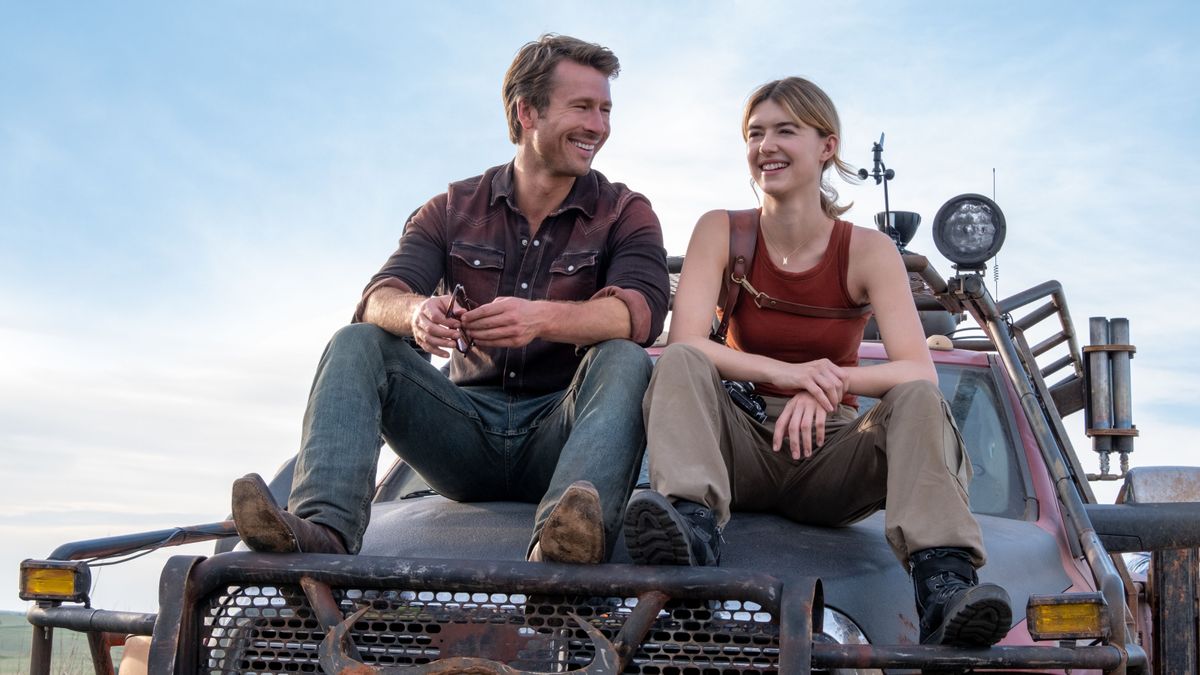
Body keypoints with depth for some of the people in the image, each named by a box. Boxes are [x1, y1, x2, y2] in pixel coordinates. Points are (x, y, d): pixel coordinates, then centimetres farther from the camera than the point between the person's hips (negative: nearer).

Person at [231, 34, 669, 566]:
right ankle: (321, 530, -39)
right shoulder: (450, 211, 10)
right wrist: (417, 312, -32)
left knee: (624, 361, -30)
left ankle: (563, 539, -56)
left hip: (559, 432, -2)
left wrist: (543, 318, -37)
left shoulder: (625, 214, 4)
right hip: (469, 424, 2)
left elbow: (641, 311, -16)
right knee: (357, 344, -15)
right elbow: (379, 299, -5)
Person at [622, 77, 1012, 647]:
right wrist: (785, 373, -33)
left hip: (829, 453, 0)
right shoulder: (722, 232, -1)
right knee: (679, 364, -25)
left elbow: (920, 370, -16)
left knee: (917, 399, -27)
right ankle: (693, 523, -49)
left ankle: (944, 584, -45)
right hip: (744, 449, 1)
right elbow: (684, 342, -16)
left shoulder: (869, 251, -4)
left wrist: (830, 382, -35)